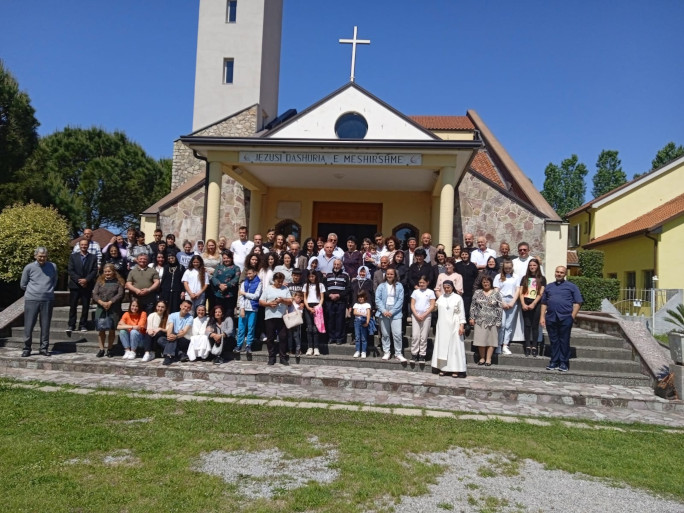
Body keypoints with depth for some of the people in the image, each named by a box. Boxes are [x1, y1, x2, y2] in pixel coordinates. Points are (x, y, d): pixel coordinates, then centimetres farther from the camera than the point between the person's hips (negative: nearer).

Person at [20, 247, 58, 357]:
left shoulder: (53, 267, 4)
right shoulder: (29, 268, 0)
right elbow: (23, 285, 9)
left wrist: (48, 290, 8)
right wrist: (33, 291, 10)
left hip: (48, 300, 1)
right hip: (31, 300, -1)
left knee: (45, 326, 5)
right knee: (28, 325, 0)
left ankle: (44, 348, 15)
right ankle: (26, 348, 13)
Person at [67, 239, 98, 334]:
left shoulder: (93, 257, 8)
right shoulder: (73, 256, 8)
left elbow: (95, 271, 1)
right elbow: (70, 270, 1)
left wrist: (86, 280, -13)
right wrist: (79, 280, -11)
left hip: (87, 285, 0)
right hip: (75, 285, 0)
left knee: (85, 306, 2)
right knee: (73, 306, 1)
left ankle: (83, 325, 8)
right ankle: (71, 325, 7)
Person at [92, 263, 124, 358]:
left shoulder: (119, 282, 5)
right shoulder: (100, 281, 13)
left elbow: (120, 294, -5)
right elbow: (94, 294, 4)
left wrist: (110, 302, -15)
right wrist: (101, 302, -13)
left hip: (114, 309, -2)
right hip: (101, 308, 2)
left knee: (111, 330, 0)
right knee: (100, 330, 1)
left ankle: (109, 349, 10)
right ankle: (101, 349, 10)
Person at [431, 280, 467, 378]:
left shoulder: (458, 298, -2)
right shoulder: (441, 298, 9)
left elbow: (461, 313, -3)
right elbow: (434, 307, 20)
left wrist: (462, 326, -9)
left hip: (454, 326, -4)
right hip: (442, 326, 4)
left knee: (454, 346, -3)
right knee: (442, 345, 5)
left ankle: (455, 369, 1)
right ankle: (443, 368, 13)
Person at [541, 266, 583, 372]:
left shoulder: (571, 286, 7)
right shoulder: (549, 287, 18)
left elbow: (577, 302, 2)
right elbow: (544, 303, 17)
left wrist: (572, 316, -7)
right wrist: (542, 317, 9)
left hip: (565, 318, -3)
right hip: (551, 318, 3)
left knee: (564, 341, 1)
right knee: (553, 341, 7)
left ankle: (564, 363, 8)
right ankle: (554, 362, 15)